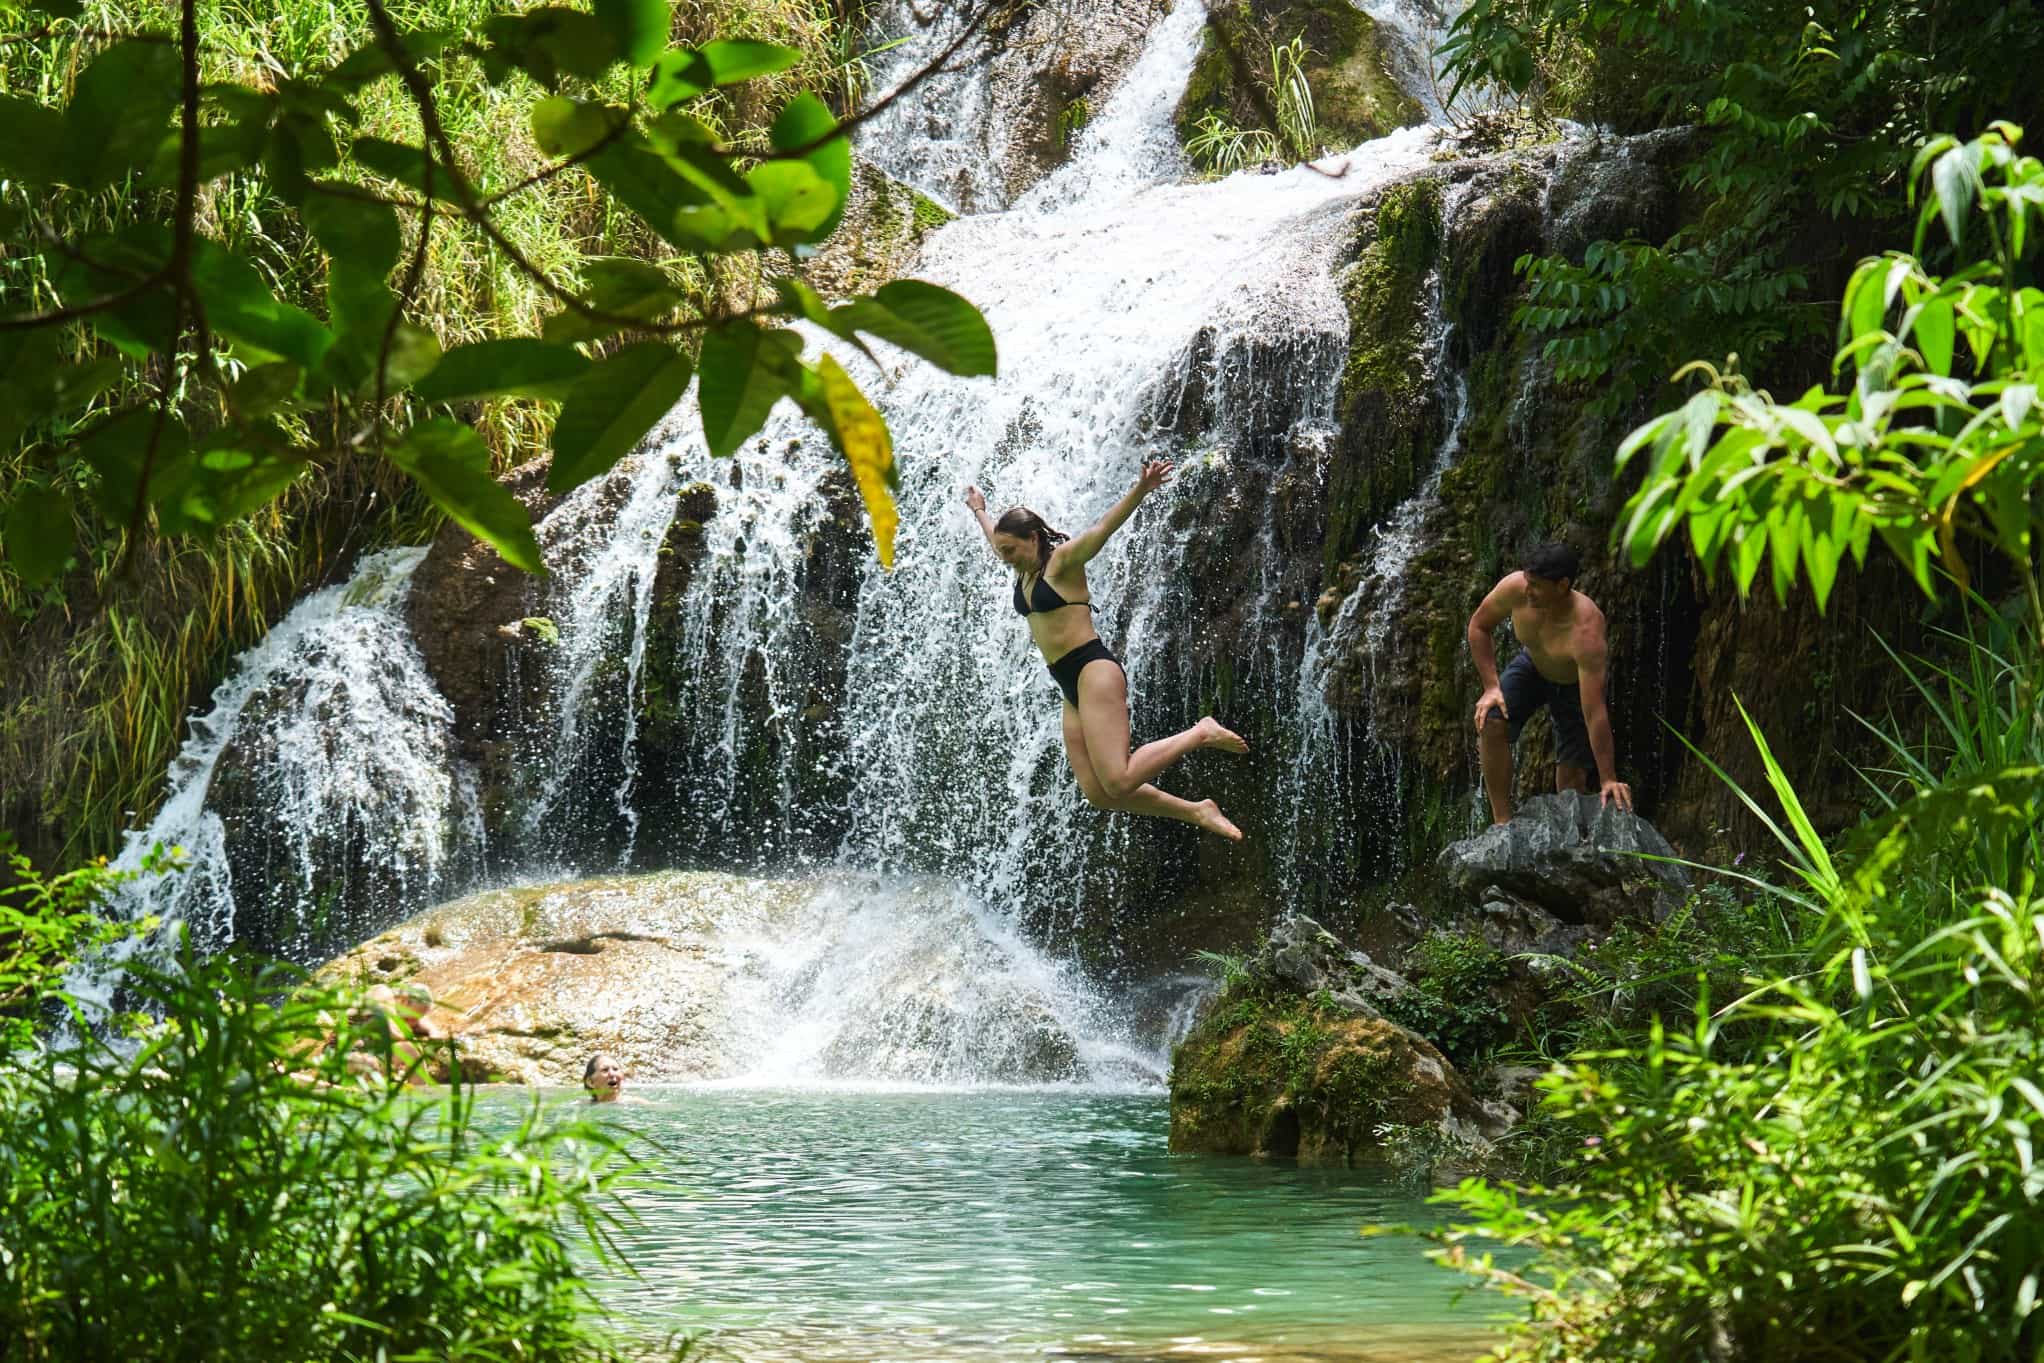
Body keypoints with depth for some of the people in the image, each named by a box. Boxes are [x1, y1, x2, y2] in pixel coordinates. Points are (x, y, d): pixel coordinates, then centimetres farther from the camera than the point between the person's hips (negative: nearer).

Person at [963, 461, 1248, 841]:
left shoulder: (1062, 560, -5)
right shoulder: (1024, 570, 17)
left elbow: (1102, 528, -22)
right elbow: (996, 537, 40)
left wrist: (1140, 491, -38)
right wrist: (979, 510, 57)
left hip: (1094, 670, -9)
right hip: (1071, 685, 9)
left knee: (1118, 782, -22)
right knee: (1099, 793, -3)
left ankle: (1201, 733, -4)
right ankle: (1197, 812, 8)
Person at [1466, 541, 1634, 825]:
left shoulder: (1586, 632, -45)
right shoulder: (1515, 589, -34)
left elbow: (1595, 713, -44)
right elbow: (1478, 625, -11)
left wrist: (1608, 780, -40)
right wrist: (1491, 686, -20)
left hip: (1576, 680, -3)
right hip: (1532, 664, 3)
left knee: (1572, 773, -5)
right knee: (1491, 724, -22)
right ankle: (1502, 821, -12)